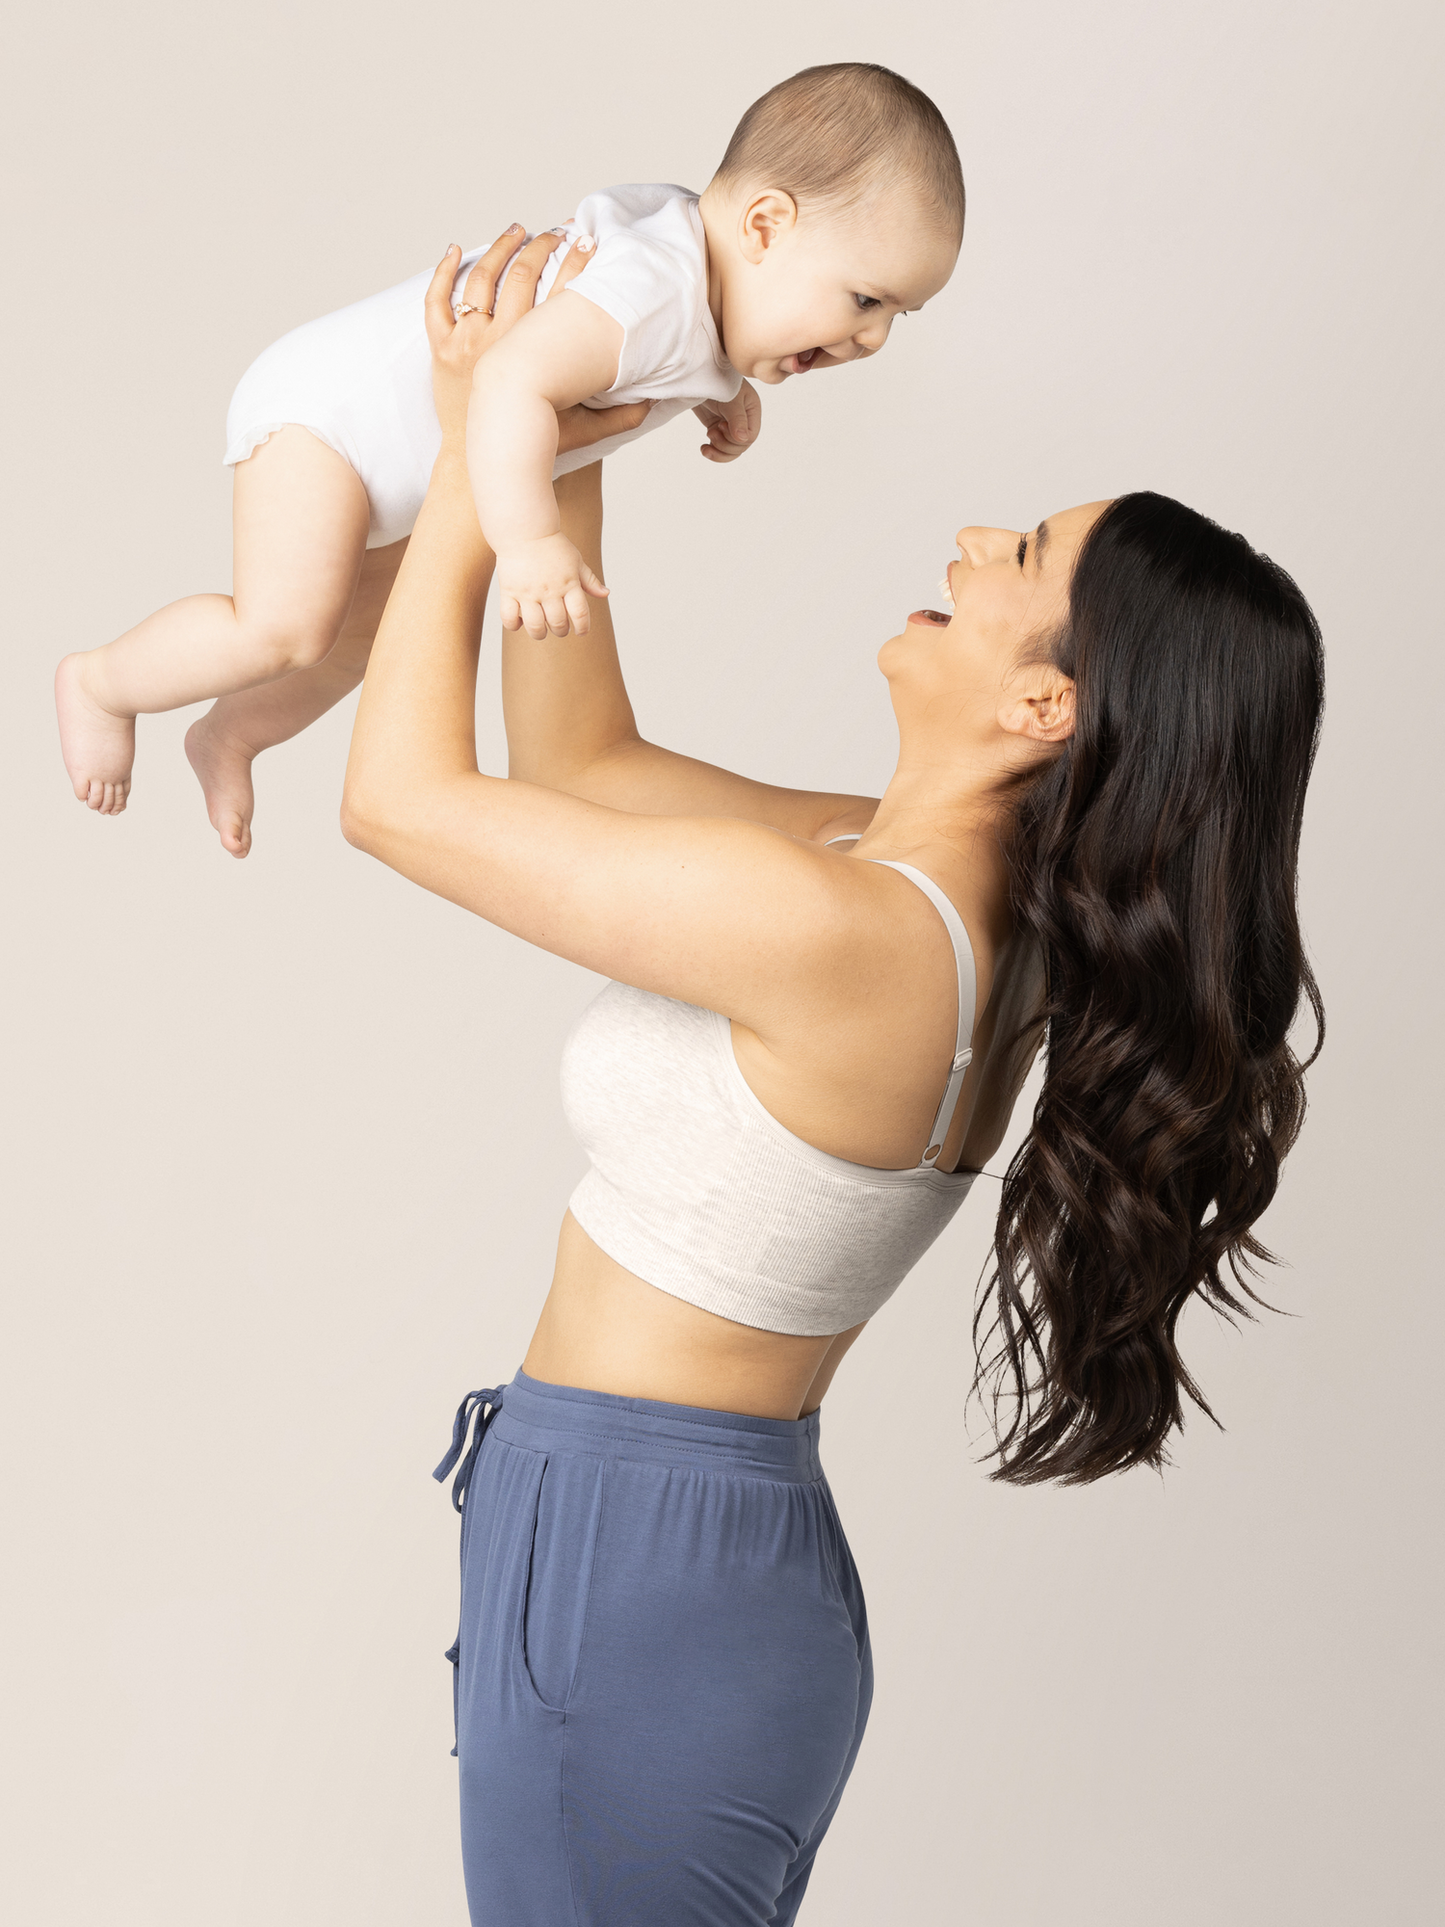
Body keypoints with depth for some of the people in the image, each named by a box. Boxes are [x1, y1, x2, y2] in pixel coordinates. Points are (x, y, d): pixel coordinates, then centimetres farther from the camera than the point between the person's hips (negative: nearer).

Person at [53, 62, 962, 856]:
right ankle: (99, 684, 4)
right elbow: (511, 384, -49)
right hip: (325, 405, -10)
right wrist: (531, 543, -52)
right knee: (286, 626, -20)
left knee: (363, 632, 21)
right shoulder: (650, 293, -36)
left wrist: (725, 392, 9)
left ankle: (229, 737, 44)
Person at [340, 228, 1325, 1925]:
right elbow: (577, 765, 12)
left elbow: (405, 796, -16)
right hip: (736, 1551, 9)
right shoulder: (933, 891, 2)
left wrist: (476, 450, -6)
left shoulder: (834, 928, -25)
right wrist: (563, 455, 6)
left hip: (631, 1586, -8)